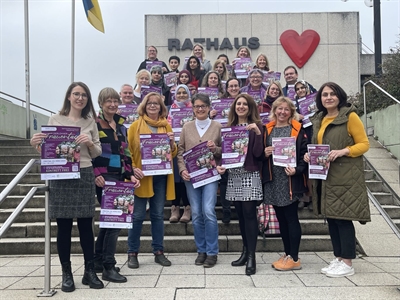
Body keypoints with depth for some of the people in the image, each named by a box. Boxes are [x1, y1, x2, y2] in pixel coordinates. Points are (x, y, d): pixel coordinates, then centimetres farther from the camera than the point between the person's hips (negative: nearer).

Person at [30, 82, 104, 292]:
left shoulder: (90, 122, 10)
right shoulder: (55, 119, 5)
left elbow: (97, 154, 10)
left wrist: (90, 143, -10)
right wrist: (35, 144, -14)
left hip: (84, 176, 1)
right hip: (60, 177, -1)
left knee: (85, 225, 5)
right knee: (64, 226, 3)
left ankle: (89, 271, 16)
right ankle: (66, 274, 16)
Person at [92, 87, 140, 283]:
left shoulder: (121, 125, 15)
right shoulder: (94, 124, -5)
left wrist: (130, 175, 6)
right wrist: (96, 175, -19)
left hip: (119, 177, 7)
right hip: (103, 177, -7)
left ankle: (99, 260, 27)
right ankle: (108, 267, -1)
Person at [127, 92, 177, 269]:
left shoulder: (166, 126, 11)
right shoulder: (135, 126, 3)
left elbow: (173, 153, 13)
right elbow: (128, 150, -1)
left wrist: (172, 142, -7)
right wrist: (133, 168, -16)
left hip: (161, 175, 3)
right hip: (142, 175, -3)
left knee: (158, 215, 9)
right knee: (138, 215, 0)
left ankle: (158, 252, 18)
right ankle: (132, 253, 13)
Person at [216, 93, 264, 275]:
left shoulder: (256, 126, 0)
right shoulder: (229, 127, 12)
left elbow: (258, 153, -9)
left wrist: (258, 133, -19)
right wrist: (220, 165, -2)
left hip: (250, 175, -4)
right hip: (233, 175, 5)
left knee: (249, 213, -8)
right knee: (240, 214, 9)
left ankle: (251, 256, -2)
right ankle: (245, 252, 20)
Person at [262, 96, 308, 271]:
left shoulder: (297, 130, -1)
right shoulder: (267, 129, 11)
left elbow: (304, 153, -6)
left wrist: (297, 170, -20)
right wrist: (264, 153, -7)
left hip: (290, 180, -5)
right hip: (272, 180, 5)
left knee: (291, 218, 0)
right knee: (281, 219, 12)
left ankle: (294, 258, 9)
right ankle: (287, 254, 24)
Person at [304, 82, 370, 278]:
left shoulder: (350, 116, -6)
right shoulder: (318, 120, 14)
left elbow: (364, 144, -7)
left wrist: (343, 151, -21)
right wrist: (310, 155, 2)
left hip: (345, 177, -7)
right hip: (325, 177, 7)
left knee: (343, 218, -5)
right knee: (331, 218, 9)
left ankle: (347, 263, 6)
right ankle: (338, 259, 21)